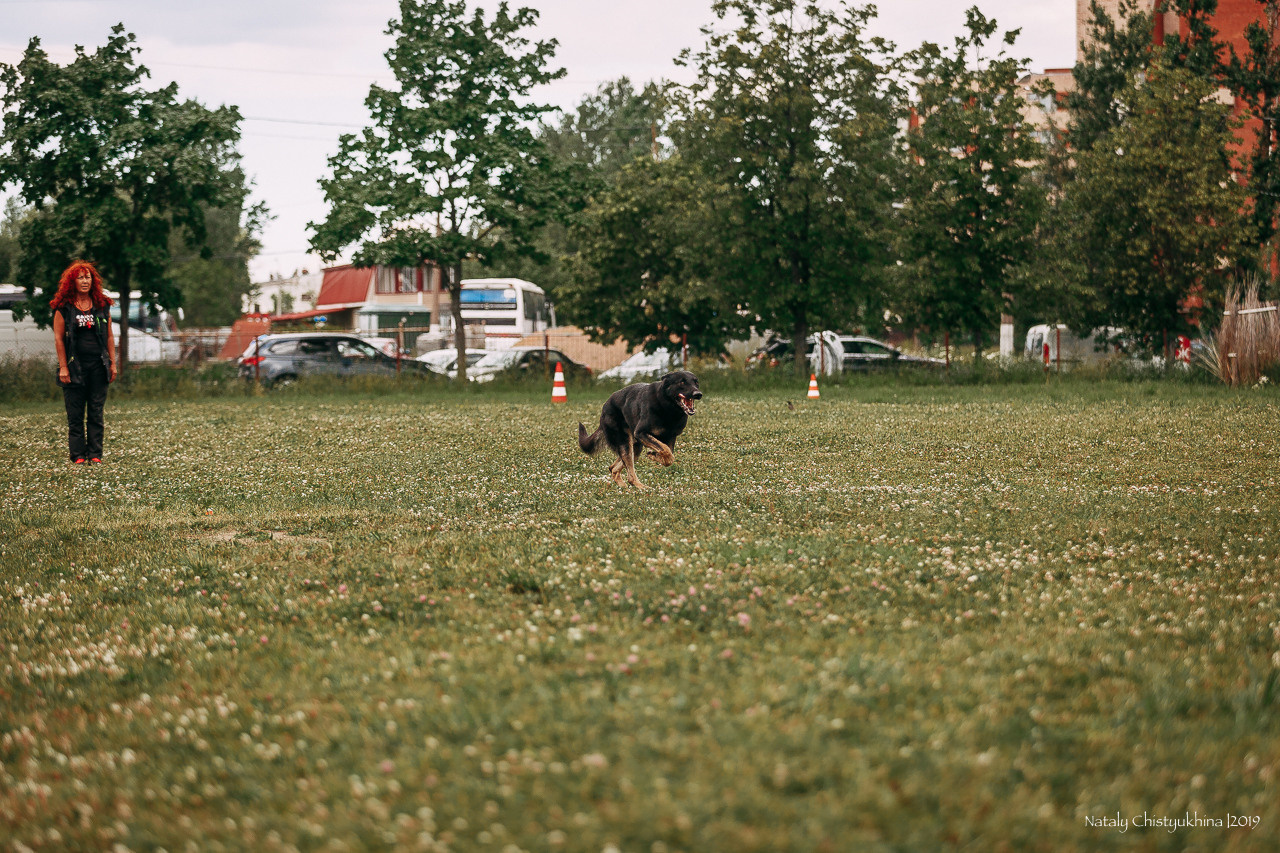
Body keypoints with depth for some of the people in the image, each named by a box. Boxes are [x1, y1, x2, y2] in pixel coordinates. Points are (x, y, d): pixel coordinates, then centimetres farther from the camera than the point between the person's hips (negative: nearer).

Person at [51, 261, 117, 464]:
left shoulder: (102, 305, 9)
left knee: (96, 413, 3)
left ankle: (95, 454, 6)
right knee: (75, 414, 0)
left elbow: (109, 337, 11)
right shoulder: (63, 307, 1)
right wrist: (63, 367, -8)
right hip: (75, 366, -2)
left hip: (98, 365, 2)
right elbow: (58, 338, -2)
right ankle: (78, 455, 4)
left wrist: (113, 364, 6)